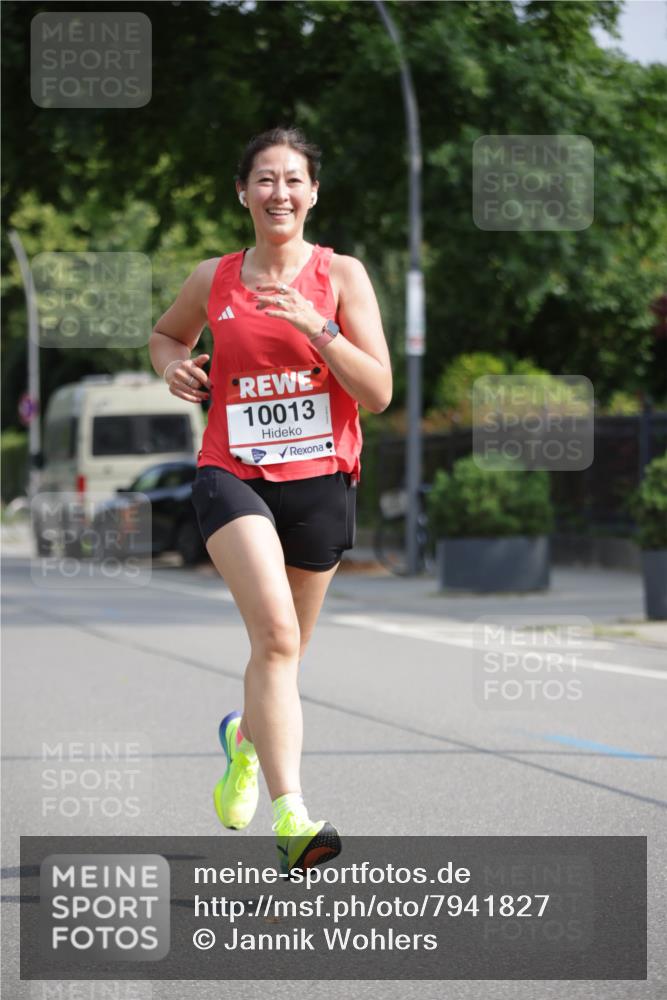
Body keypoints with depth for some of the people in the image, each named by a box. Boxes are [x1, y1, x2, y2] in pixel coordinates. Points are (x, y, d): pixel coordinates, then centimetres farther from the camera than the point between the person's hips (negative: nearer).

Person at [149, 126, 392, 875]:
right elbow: (166, 334, 27)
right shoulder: (213, 280, 5)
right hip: (232, 474, -1)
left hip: (320, 479, 1)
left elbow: (378, 394, -6)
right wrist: (174, 366, 4)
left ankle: (246, 737, 50)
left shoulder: (341, 275, 0)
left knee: (282, 653, 15)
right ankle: (290, 814, -30)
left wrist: (316, 326, -19)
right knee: (275, 633, -24)